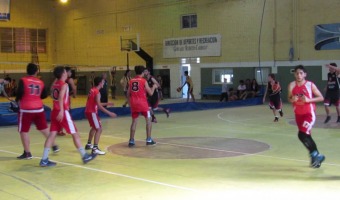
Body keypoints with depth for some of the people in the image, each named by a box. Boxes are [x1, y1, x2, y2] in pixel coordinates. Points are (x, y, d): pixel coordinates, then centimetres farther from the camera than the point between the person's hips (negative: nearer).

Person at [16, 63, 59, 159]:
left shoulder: (23, 80, -6)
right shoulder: (40, 82, 7)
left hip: (26, 109, -4)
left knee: (23, 131, 5)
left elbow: (20, 93, -15)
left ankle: (27, 153, 4)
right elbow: (44, 95, 11)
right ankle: (54, 146, 24)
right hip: (39, 108, 4)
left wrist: (17, 100, 5)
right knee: (44, 129, 17)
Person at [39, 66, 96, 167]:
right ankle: (85, 156, 7)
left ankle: (44, 160, -2)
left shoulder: (54, 85, 15)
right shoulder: (64, 85, -9)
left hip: (54, 111, 8)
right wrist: (61, 111, -31)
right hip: (63, 112, -7)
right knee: (75, 133, 1)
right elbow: (61, 97, -23)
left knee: (52, 134, 3)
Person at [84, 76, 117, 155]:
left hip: (89, 111, 10)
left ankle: (89, 144, 39)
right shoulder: (97, 92, -18)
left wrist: (106, 104, 23)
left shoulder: (92, 90, 12)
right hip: (92, 112, -10)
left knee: (94, 128, 27)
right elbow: (99, 106, -24)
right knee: (99, 129, -12)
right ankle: (95, 148, -18)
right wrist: (109, 113, -24)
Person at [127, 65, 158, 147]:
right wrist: (154, 87, 14)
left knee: (134, 121, 9)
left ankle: (131, 141, 5)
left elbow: (128, 94, 10)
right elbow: (150, 93, -4)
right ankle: (149, 140, 8)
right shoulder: (143, 81, -5)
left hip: (134, 103, 4)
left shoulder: (131, 81, 8)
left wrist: (130, 103, 22)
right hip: (142, 103, -4)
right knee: (148, 120, 10)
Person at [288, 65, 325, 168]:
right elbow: (289, 98, 10)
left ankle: (315, 155, 0)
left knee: (302, 135, -18)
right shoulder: (292, 85, -3)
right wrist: (292, 99, -14)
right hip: (298, 114, 5)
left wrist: (308, 100, -21)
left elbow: (321, 98, -7)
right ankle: (316, 156, 28)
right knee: (306, 136, 10)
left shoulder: (310, 85, -11)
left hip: (309, 113, -5)